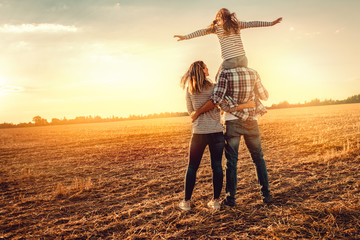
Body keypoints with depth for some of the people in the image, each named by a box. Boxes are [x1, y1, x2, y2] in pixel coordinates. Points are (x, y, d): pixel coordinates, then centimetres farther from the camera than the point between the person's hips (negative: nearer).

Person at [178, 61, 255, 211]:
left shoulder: (189, 90, 1)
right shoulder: (214, 88, -6)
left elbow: (191, 111, 10)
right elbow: (227, 107, -12)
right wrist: (247, 105, -5)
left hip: (198, 132, 1)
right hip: (216, 131, -1)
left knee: (192, 167, 11)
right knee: (217, 166, 9)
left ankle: (186, 202, 15)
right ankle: (215, 201, 13)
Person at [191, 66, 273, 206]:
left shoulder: (225, 74, -10)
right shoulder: (253, 73, 1)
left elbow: (216, 99, -20)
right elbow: (264, 96, 12)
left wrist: (198, 112, -11)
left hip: (232, 121, -2)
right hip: (251, 121, 3)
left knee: (231, 161, 5)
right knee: (258, 158, 15)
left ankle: (230, 198, 9)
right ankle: (266, 194, 16)